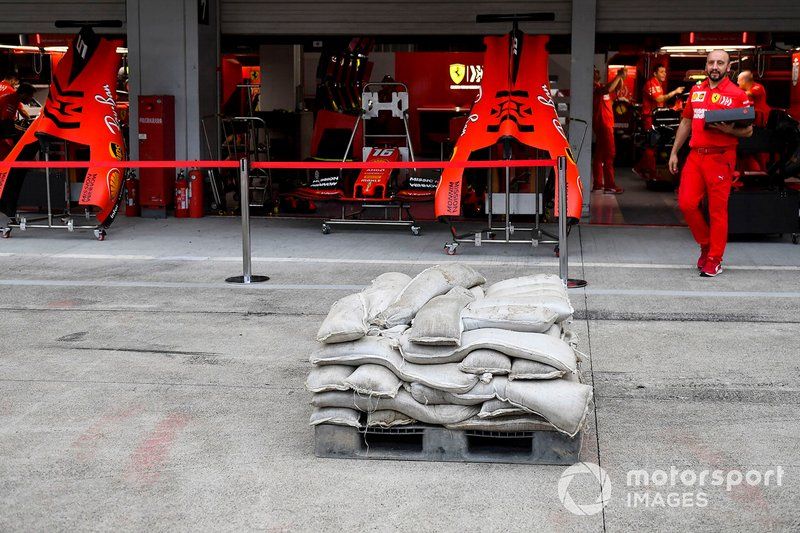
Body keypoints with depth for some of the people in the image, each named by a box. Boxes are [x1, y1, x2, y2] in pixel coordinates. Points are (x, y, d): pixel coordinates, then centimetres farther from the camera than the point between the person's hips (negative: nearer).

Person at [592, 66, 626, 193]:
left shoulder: (600, 86, 18)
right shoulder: (594, 87, -12)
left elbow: (618, 87, 21)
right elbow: (608, 89, -29)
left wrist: (620, 77, 2)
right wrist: (618, 76, -22)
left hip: (606, 124, 10)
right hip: (602, 124, -10)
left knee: (599, 154, 10)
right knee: (609, 153, -11)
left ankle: (597, 184, 14)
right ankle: (610, 185, -13)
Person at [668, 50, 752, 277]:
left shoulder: (737, 95, -1)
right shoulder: (696, 91, 14)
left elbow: (748, 131, -1)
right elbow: (686, 123, 22)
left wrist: (730, 130, -20)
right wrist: (674, 152, 19)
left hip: (720, 158, -5)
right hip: (695, 155, 5)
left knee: (717, 209, -2)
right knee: (686, 203, -1)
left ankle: (714, 260, 8)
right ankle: (705, 243, 22)